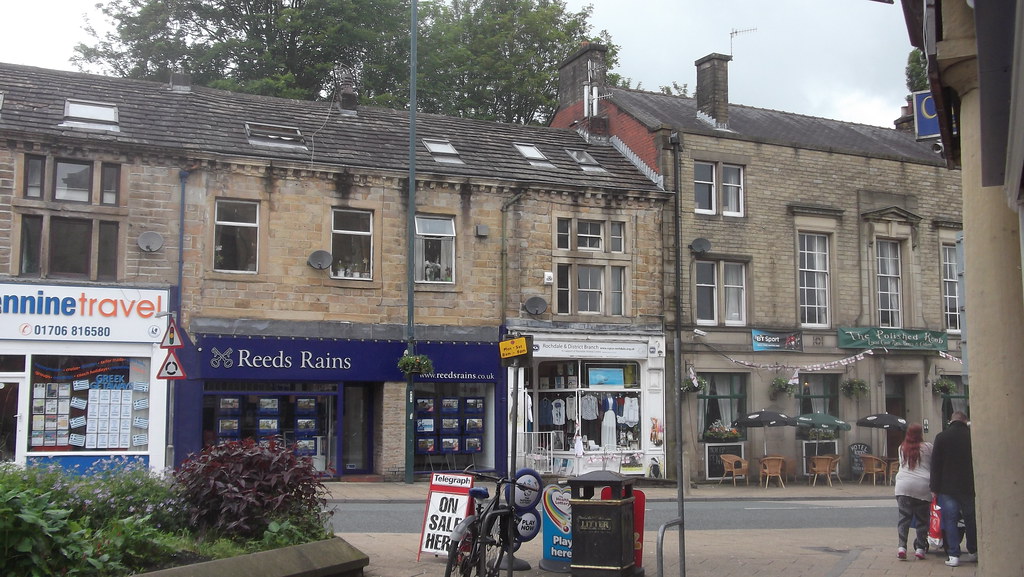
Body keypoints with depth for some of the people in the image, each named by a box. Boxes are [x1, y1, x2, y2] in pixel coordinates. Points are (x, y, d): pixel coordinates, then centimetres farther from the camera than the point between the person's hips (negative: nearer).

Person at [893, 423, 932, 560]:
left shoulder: (902, 448, 13)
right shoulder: (928, 447, 3)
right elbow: (934, 466, 9)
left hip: (903, 486, 2)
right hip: (922, 486, -2)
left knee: (904, 517, 1)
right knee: (922, 519, 6)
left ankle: (902, 547, -9)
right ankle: (920, 548, 6)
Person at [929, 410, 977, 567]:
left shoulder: (941, 437, -5)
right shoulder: (971, 436, -1)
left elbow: (935, 464, -6)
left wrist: (934, 487, -1)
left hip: (947, 487, -2)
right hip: (969, 487, 2)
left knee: (950, 520, 0)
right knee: (971, 519, 15)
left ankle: (954, 555, -4)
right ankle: (973, 552, 25)